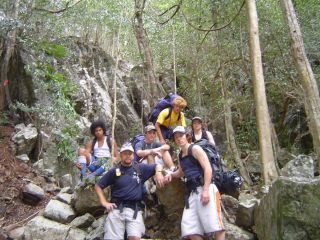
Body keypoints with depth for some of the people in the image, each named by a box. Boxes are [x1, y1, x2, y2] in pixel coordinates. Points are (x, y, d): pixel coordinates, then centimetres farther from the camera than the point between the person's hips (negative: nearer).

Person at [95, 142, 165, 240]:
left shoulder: (140, 168, 11)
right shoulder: (114, 171, 8)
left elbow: (157, 166, 19)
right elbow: (98, 186, 12)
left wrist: (158, 172, -4)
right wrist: (104, 203, 1)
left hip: (134, 209, 0)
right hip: (116, 208, 0)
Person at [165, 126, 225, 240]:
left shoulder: (195, 149, -2)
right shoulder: (181, 155, 22)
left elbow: (208, 169, -13)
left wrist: (206, 190, -23)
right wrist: (171, 175, 20)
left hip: (204, 189, -8)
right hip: (192, 192, 8)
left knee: (213, 224, -12)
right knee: (189, 227, 1)